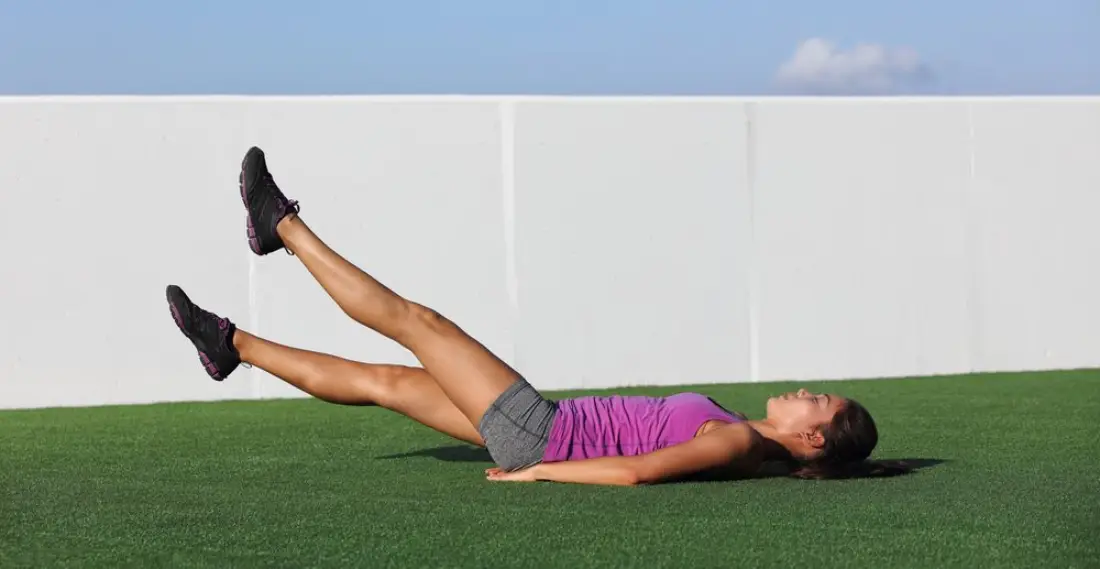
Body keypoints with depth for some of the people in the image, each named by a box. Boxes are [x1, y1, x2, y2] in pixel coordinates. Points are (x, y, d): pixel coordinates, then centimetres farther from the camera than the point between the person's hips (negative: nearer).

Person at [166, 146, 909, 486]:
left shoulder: (736, 442, -21)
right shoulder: (749, 447, 5)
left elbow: (636, 471, -33)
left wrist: (537, 471, -26)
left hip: (542, 434, -8)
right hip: (546, 433, 8)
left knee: (417, 321, 0)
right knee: (381, 381, 15)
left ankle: (283, 223, 14)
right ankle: (233, 346, 28)